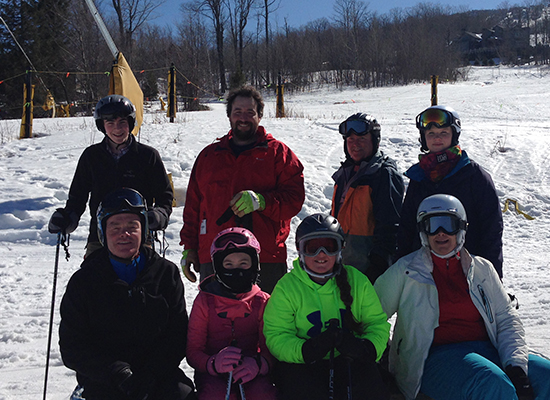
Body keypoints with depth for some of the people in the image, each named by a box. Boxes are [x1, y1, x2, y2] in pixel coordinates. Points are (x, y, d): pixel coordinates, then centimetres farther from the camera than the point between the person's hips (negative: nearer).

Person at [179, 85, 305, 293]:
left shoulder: (278, 153, 8)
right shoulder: (209, 156, 18)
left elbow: (295, 198, -1)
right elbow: (193, 205, 19)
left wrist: (262, 201, -18)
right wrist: (189, 247, 13)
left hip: (266, 260, -2)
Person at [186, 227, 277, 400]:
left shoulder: (262, 302, 2)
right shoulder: (204, 301, -1)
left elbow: (270, 348, -2)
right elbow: (193, 350, -4)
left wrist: (258, 364, -28)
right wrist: (213, 363, -28)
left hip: (251, 372, 1)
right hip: (213, 373, 0)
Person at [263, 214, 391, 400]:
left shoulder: (357, 281, 5)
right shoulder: (286, 288, -1)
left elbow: (378, 323, 8)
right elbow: (276, 337, -6)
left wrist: (367, 347, -15)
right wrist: (306, 350, -27)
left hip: (349, 362, 2)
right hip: (301, 366, -1)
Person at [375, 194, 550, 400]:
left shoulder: (482, 269, 14)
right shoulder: (405, 271, 5)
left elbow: (507, 320, 10)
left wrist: (515, 367, -7)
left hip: (487, 350, 4)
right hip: (436, 356, -4)